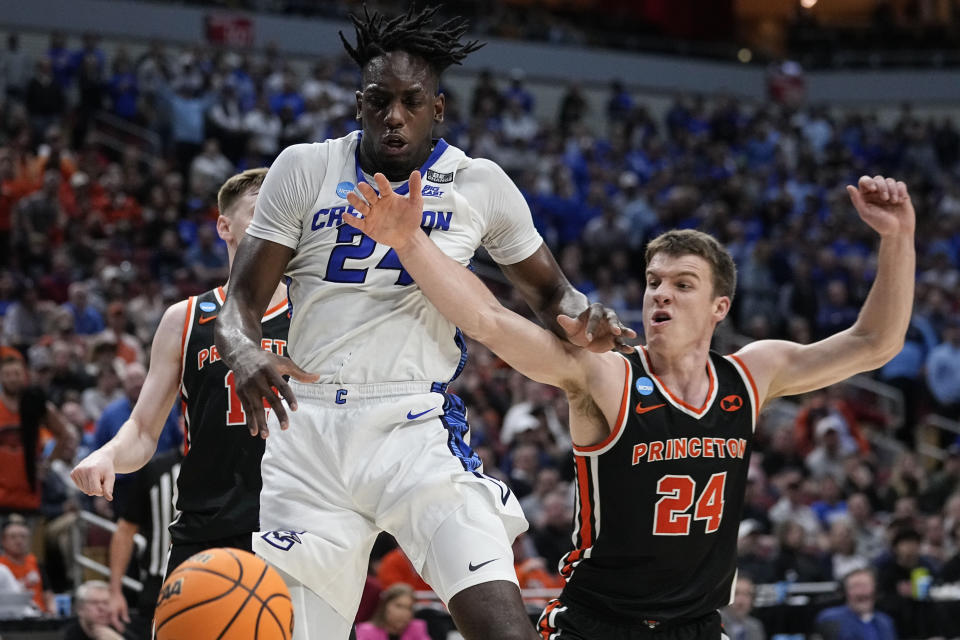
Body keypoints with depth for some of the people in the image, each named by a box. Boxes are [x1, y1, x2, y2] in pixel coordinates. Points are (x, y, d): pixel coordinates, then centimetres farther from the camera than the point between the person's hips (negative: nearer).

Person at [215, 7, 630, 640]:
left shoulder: (479, 185, 5)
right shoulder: (305, 169, 5)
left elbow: (549, 290, 17)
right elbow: (244, 299, 4)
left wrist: (583, 318, -7)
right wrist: (245, 353, -20)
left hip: (415, 429, -1)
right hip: (308, 429, 1)